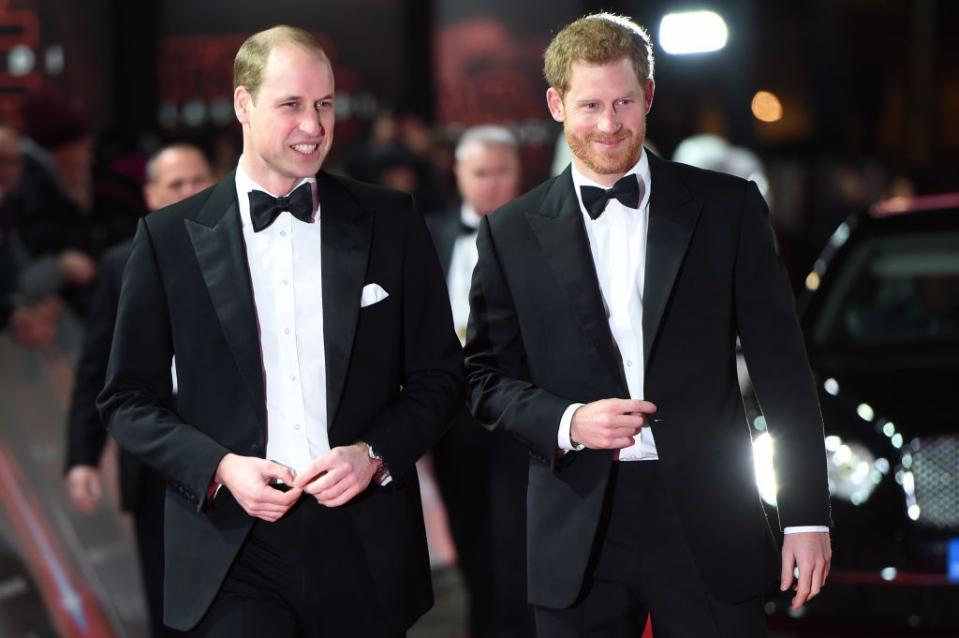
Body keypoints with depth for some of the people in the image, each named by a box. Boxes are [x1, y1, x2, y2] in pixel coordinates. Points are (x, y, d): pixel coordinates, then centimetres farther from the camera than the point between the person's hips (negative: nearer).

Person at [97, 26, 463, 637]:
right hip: (234, 551, -1)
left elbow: (439, 375, 9)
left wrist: (374, 454, -8)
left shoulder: (391, 221, 5)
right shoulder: (170, 237, 2)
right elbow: (129, 398, 5)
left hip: (365, 546, 2)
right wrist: (220, 467, -10)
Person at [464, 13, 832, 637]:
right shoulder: (512, 233, 6)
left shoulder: (728, 207, 3)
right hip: (579, 536, 1)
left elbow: (782, 369, 3)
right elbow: (487, 377, 8)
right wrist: (567, 422, -12)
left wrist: (808, 515, -1)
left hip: (708, 525, -1)